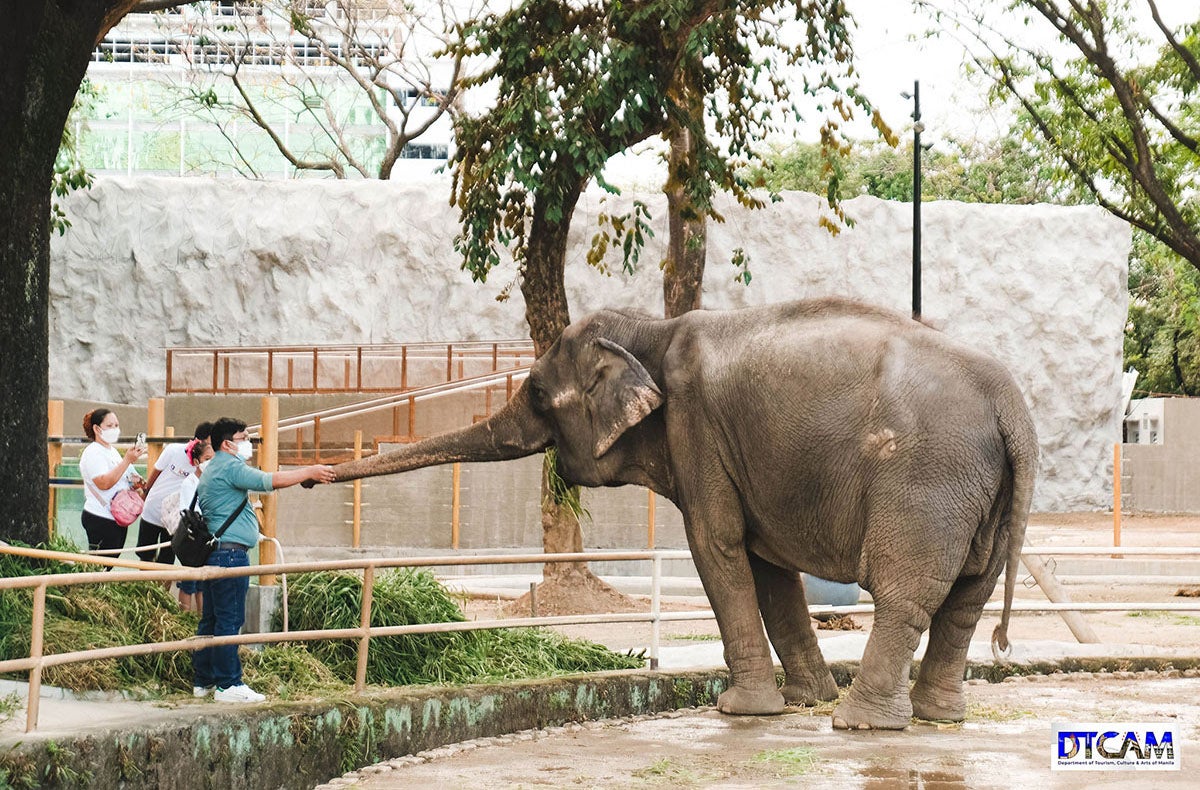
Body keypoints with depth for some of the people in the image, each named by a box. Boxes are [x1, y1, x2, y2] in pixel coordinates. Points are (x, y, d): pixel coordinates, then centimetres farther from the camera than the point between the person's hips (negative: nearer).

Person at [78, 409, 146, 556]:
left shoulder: (112, 451, 18)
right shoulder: (92, 453, -11)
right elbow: (104, 483, -24)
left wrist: (133, 484, 8)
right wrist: (127, 460, -25)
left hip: (118, 519, 9)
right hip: (100, 520, -9)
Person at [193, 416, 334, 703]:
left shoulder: (211, 470, 23)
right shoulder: (230, 467, -10)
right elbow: (269, 481, -20)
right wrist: (310, 473, -17)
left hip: (211, 551, 11)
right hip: (230, 553, -11)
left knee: (211, 619, 12)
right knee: (229, 620, -9)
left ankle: (203, 681, 15)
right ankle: (228, 685, -9)